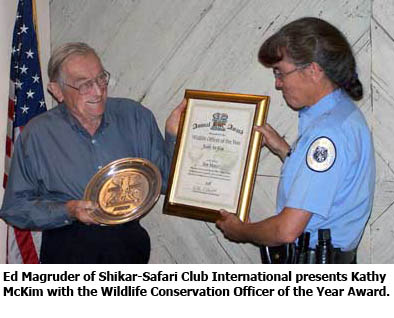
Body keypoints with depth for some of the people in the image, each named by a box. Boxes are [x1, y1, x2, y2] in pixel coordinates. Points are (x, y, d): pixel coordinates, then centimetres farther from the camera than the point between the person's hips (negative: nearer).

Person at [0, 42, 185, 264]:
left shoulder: (135, 116, 6)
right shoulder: (37, 135, -1)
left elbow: (165, 182, 11)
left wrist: (173, 136, -5)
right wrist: (67, 212, -12)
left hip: (127, 239, 3)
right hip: (68, 246, -2)